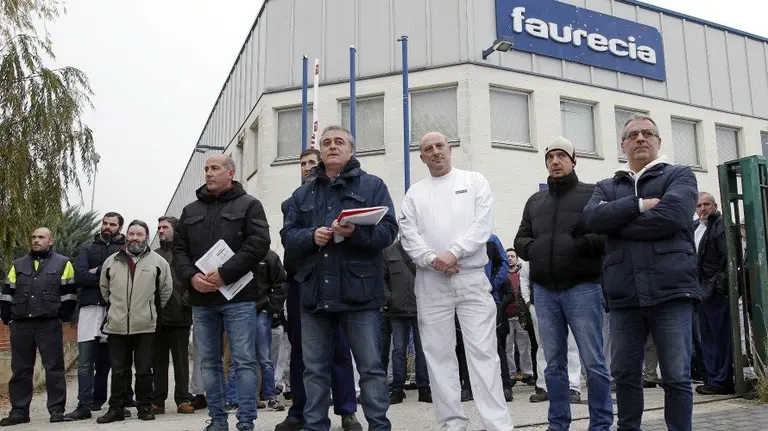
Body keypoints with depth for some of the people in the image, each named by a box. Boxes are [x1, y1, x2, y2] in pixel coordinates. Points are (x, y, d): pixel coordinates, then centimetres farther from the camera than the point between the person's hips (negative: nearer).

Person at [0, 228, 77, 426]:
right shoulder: (18, 264, 15)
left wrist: (63, 317, -6)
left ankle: (57, 410, 6)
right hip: (20, 325, 4)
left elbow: (69, 294, 0)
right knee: (20, 369, 8)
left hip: (49, 325, -4)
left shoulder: (63, 263, 4)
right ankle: (19, 411, 17)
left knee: (54, 367, -1)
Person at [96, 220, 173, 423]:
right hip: (116, 326, 2)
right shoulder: (111, 261, 7)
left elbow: (166, 290, 8)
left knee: (144, 370, 6)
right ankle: (116, 408, 18)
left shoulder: (158, 261, -1)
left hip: (145, 326, -2)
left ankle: (144, 407, 17)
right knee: (118, 370, 9)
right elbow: (104, 289, 20)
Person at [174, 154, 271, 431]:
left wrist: (224, 273, -17)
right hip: (201, 299, 5)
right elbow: (178, 250, 12)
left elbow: (258, 244, -10)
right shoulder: (190, 211, 17)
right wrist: (191, 276, -9)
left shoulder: (249, 205, 2)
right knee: (209, 362, 10)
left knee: (244, 361, -2)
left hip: (238, 297, -5)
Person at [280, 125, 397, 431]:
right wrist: (311, 236, -11)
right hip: (315, 293, 4)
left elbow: (388, 230, -3)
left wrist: (355, 232, -21)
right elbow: (287, 237, 10)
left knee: (371, 367, 1)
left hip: (359, 292, -3)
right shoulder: (302, 194, 17)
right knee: (315, 369, 10)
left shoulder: (372, 185, 7)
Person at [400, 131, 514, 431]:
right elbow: (408, 234, 3)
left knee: (483, 351, -5)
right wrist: (432, 259, -13)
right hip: (431, 282, 2)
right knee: (438, 354, 4)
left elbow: (483, 224, -4)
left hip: (472, 277, -2)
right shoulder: (414, 193, 14)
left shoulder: (474, 181, 9)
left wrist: (453, 253, -15)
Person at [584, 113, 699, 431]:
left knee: (676, 376, 1)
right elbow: (592, 218, -4)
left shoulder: (680, 176, 9)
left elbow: (671, 215, -12)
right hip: (623, 295, 3)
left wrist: (617, 223, -4)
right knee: (625, 373, 10)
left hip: (671, 289, -3)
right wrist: (640, 204, -12)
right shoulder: (607, 187, 18)